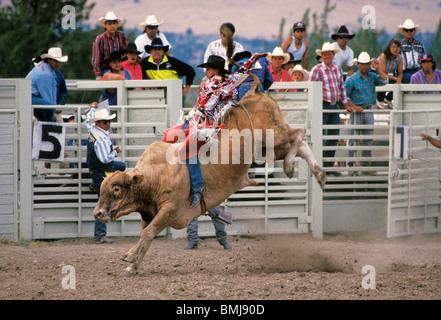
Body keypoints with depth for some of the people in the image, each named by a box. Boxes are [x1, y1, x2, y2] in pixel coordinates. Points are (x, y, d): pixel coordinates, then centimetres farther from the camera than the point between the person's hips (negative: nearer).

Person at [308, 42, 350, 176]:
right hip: (322, 105, -6)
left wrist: (345, 104, 19)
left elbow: (342, 87, 22)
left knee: (334, 136, 7)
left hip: (334, 105, 7)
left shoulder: (338, 69, 13)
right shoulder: (317, 70, -6)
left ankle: (328, 166, 14)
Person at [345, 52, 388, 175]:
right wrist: (353, 106, -13)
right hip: (357, 112, -5)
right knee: (354, 140, -5)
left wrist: (378, 68, -8)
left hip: (369, 111, 5)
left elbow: (384, 81, -4)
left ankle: (365, 166, 11)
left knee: (368, 140, 6)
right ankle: (351, 166, -2)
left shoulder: (372, 77, 9)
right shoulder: (351, 79, -4)